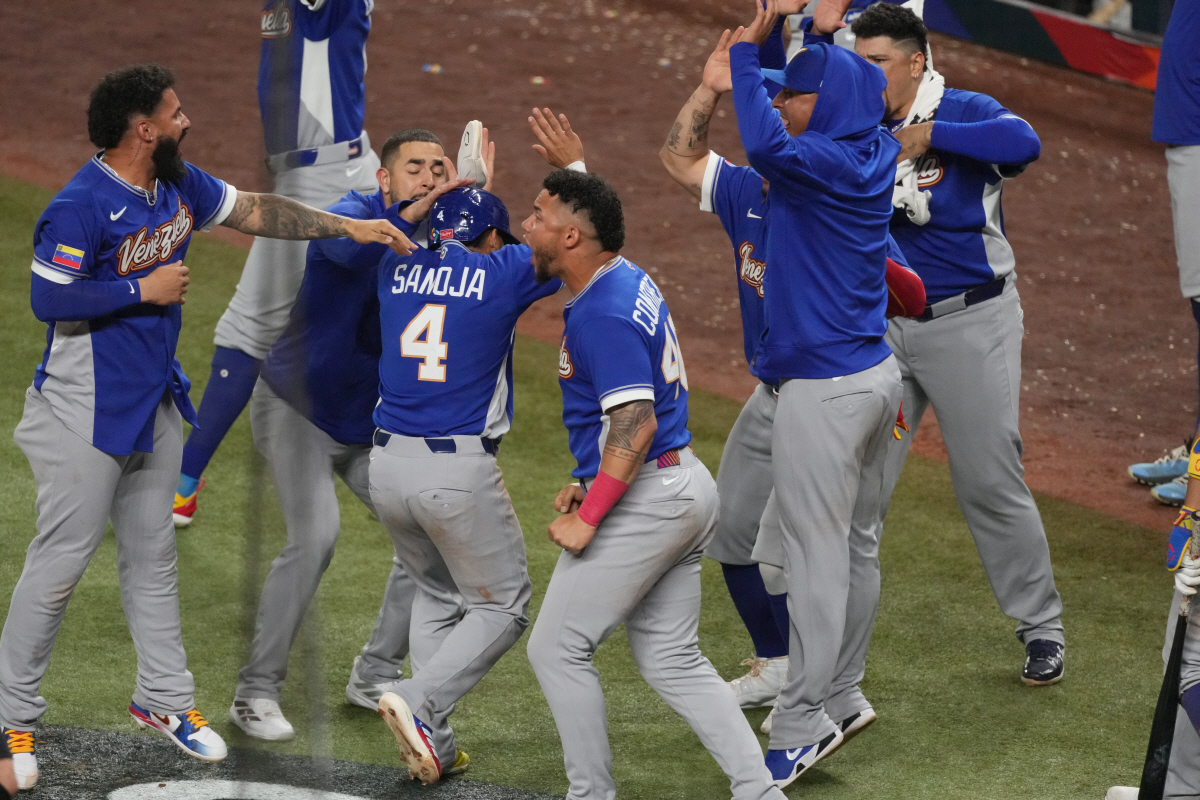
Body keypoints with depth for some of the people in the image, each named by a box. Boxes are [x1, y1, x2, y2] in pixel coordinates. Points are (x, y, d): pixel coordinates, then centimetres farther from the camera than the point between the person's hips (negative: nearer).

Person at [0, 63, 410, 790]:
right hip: (87, 414, -8)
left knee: (153, 557, 16)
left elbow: (257, 212, 14)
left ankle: (164, 697, 27)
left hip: (154, 399, 8)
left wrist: (347, 227, 11)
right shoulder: (81, 207, -22)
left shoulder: (179, 185, 4)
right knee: (60, 563, -4)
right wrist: (143, 290, -19)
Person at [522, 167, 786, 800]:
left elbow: (635, 423, -27)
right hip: (685, 487, 10)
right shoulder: (628, 281, 13)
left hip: (645, 501, -10)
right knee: (671, 659, 13)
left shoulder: (603, 314, -19)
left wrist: (587, 517, -23)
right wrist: (590, 483, 21)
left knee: (557, 650, -1)